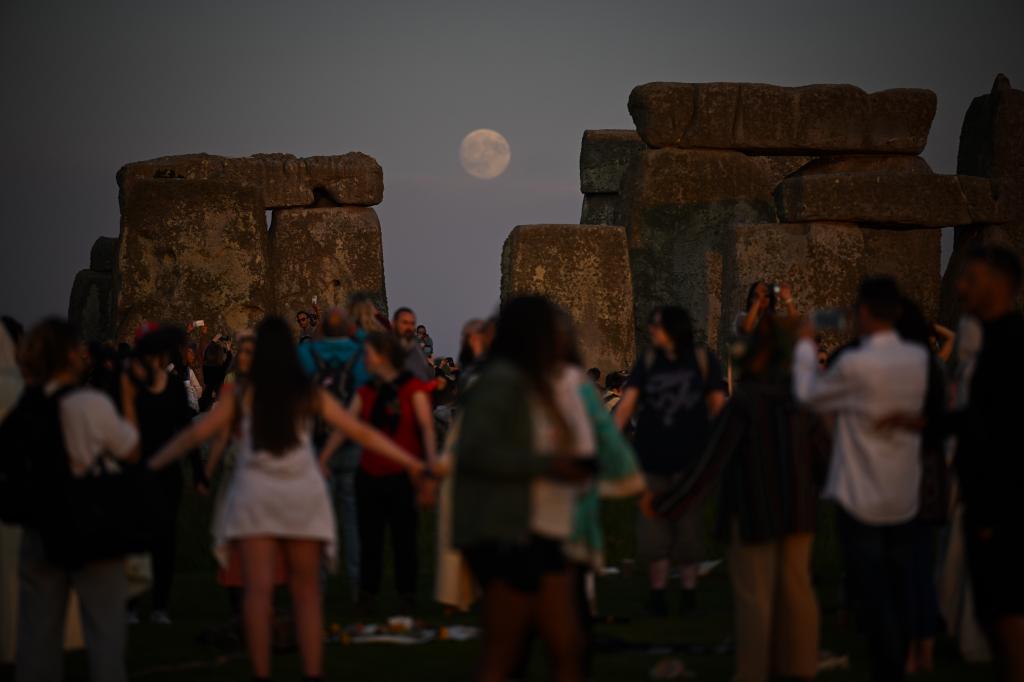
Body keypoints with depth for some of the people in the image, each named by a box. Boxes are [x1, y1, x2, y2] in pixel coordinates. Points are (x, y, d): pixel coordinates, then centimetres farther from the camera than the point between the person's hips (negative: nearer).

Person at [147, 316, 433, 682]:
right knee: (306, 592, 9)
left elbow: (193, 435, 7)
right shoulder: (311, 396, 5)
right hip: (303, 498, 1)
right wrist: (414, 464, 13)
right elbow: (364, 434, 7)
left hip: (255, 497, -1)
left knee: (258, 590, -6)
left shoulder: (243, 398, 4)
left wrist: (147, 467, 16)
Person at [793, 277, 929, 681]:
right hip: (904, 498, 6)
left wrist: (805, 347, 9)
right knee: (898, 594, 13)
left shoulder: (855, 365, -21)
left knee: (869, 596, 1)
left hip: (862, 500, -6)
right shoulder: (918, 360, -3)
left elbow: (809, 397, -5)